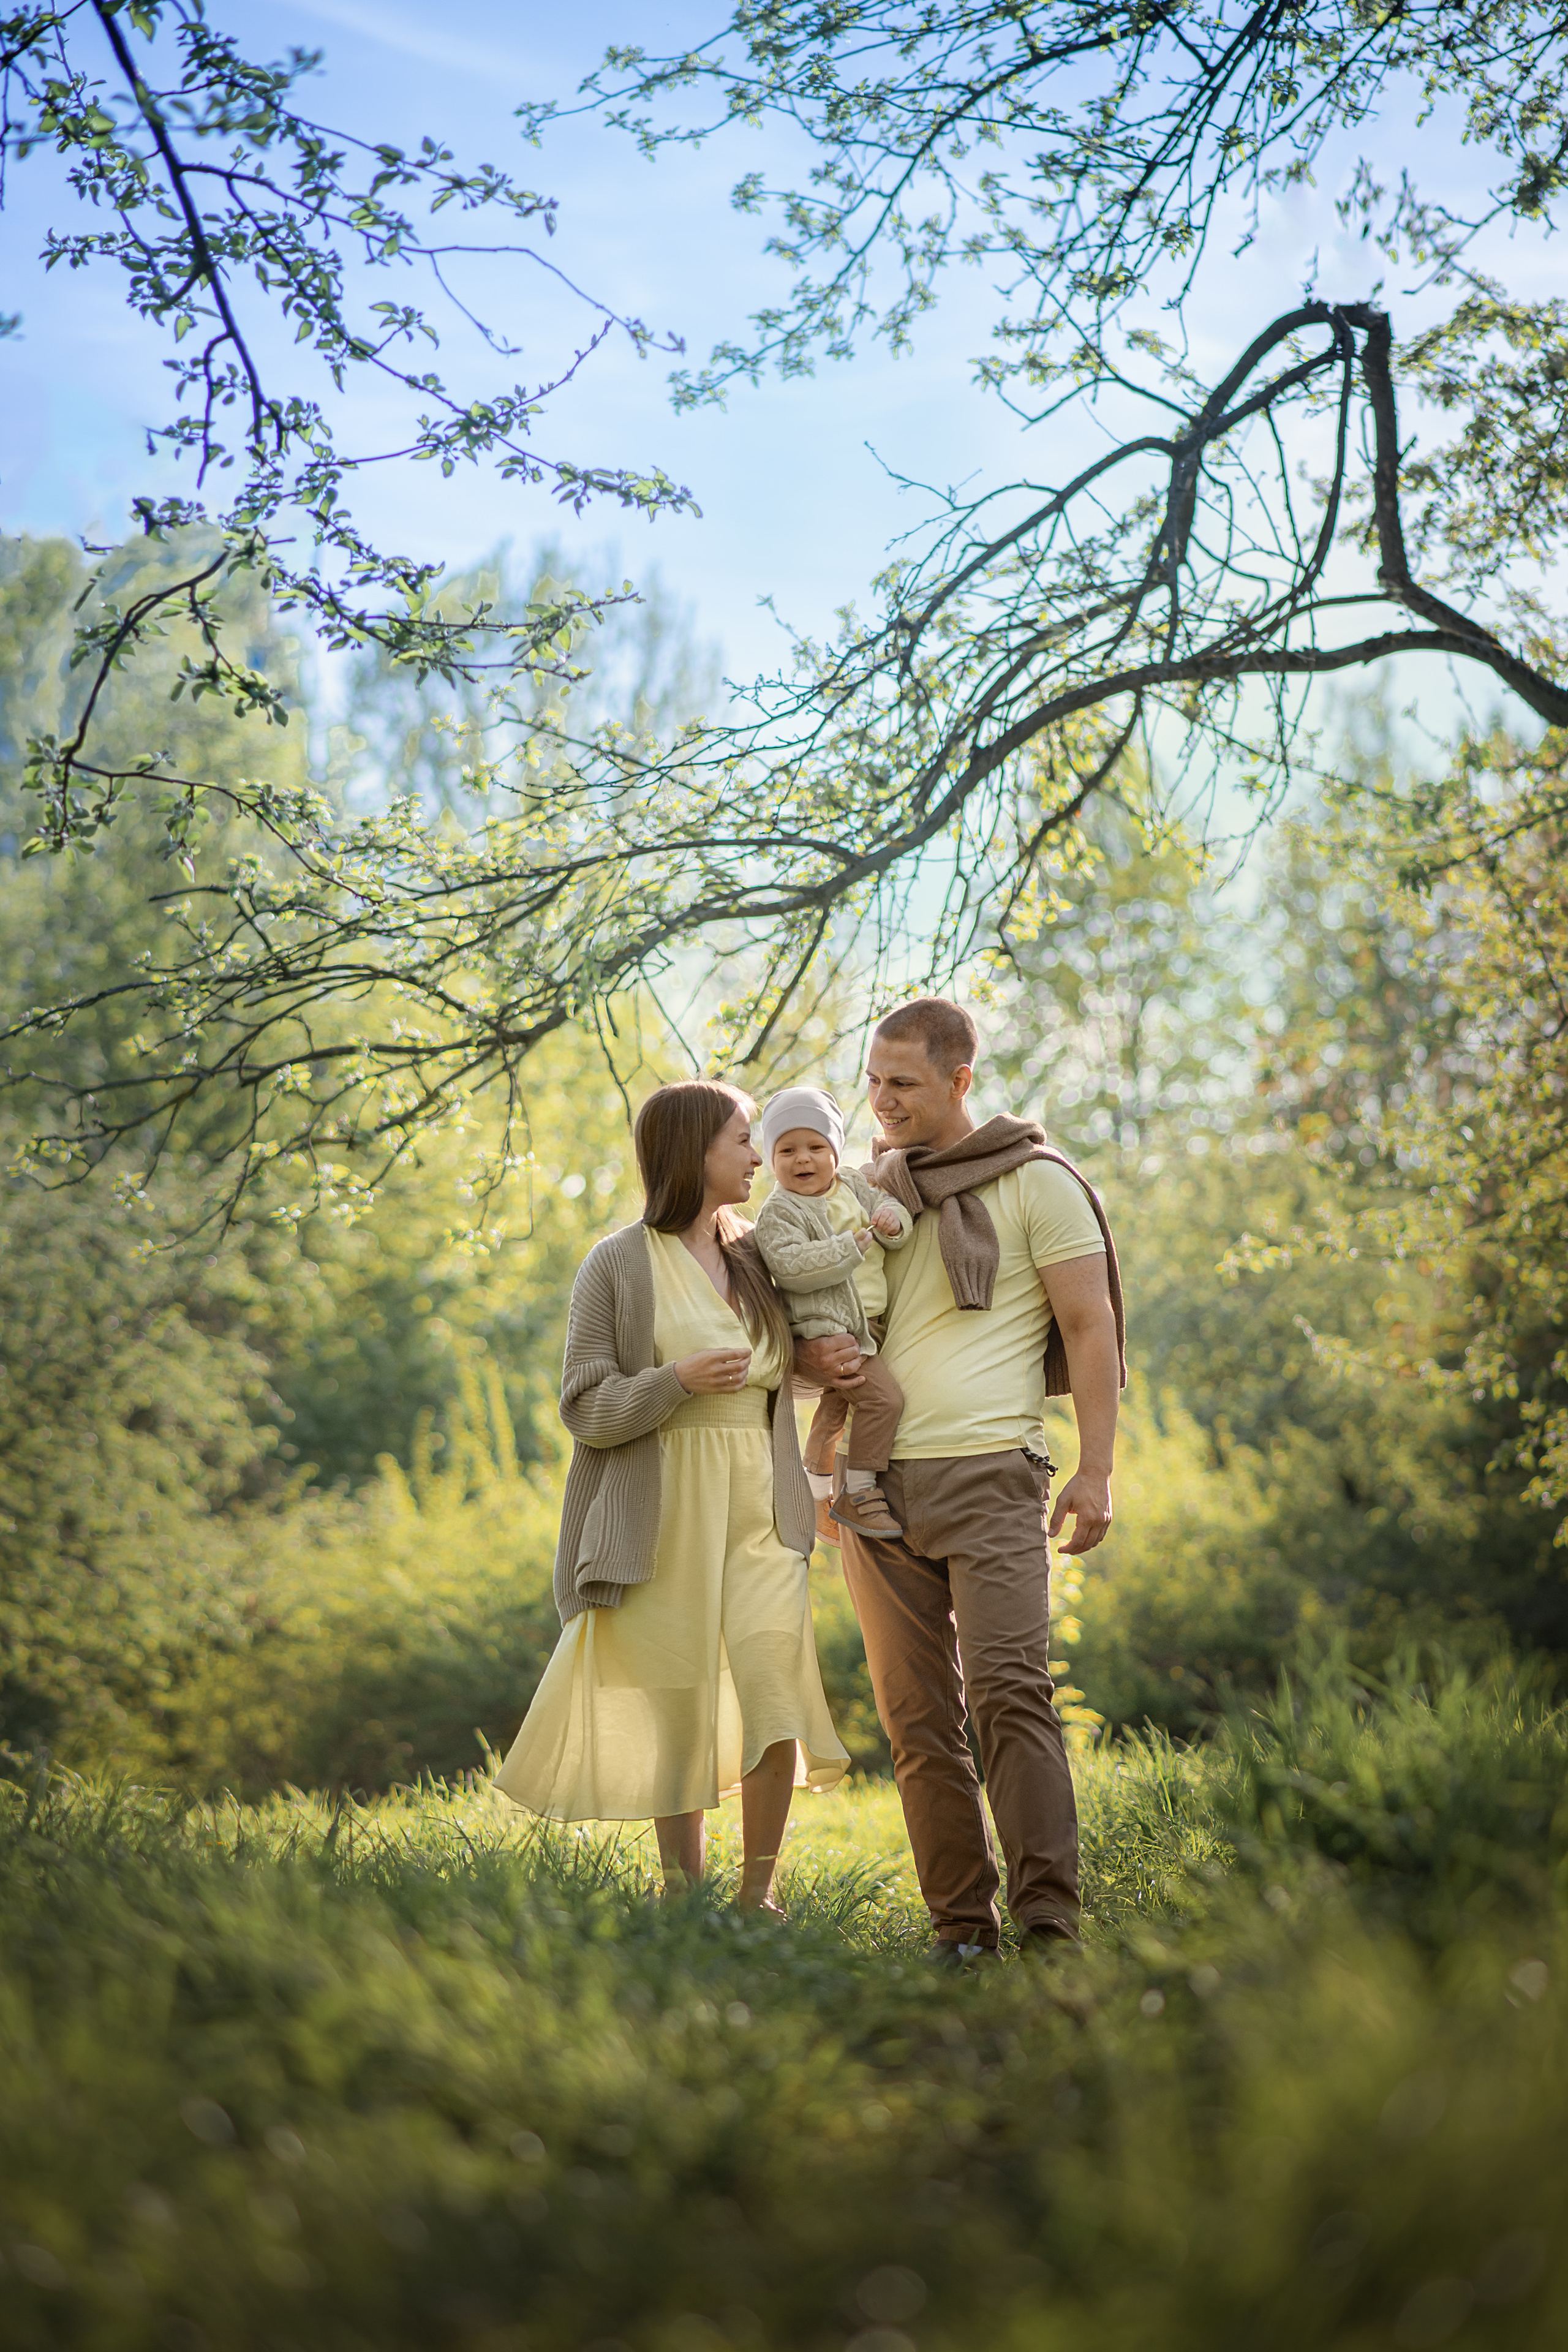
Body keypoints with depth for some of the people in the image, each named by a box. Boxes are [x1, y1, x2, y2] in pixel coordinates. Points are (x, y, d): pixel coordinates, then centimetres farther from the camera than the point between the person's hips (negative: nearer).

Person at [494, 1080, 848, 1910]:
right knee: (678, 1715, 1)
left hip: (759, 1515, 4)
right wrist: (681, 1380, -22)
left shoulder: (758, 1256, 12)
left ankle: (759, 1893, 4)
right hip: (664, 1519, -3)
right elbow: (586, 1407, -6)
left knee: (775, 1698, -10)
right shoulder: (619, 1265, -3)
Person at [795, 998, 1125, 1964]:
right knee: (917, 1718, 4)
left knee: (1010, 1693, -15)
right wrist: (808, 1355, -1)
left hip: (989, 1473, -5)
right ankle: (962, 1923, 9)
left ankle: (1048, 1922, -15)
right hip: (876, 1478, 5)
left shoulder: (1036, 1180, 2)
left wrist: (1096, 1469, -9)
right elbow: (805, 1312, 24)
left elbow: (1091, 1327, -1)